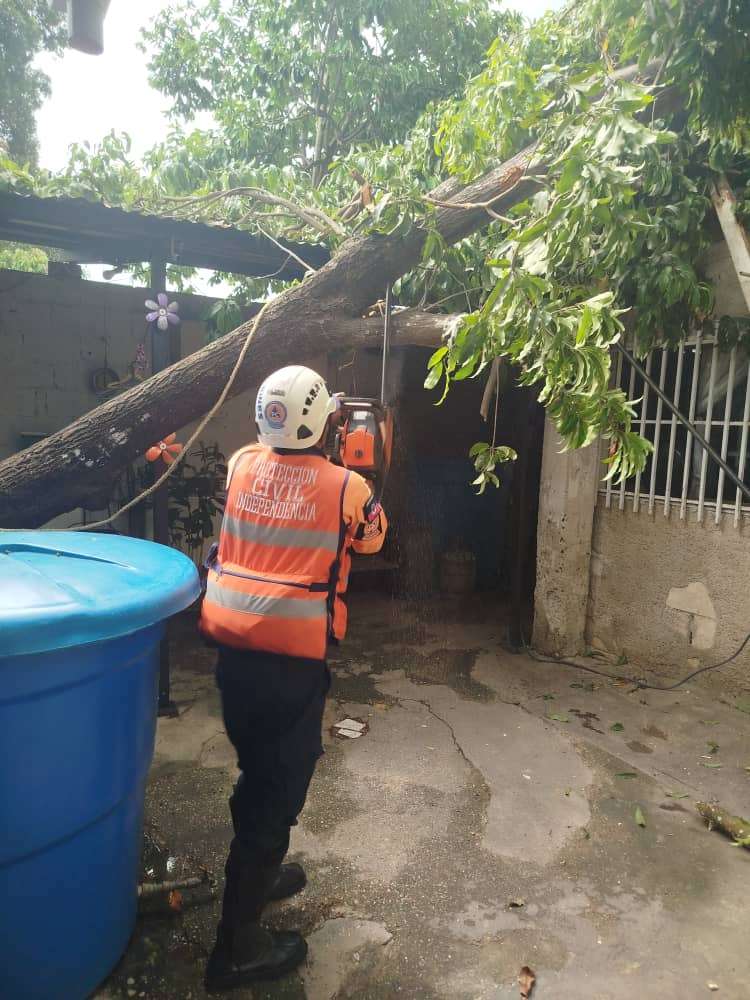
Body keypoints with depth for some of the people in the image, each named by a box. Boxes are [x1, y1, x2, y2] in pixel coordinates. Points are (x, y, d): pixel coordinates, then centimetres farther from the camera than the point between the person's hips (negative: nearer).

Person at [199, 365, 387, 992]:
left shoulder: (242, 465, 3)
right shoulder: (346, 485, -7)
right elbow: (373, 538, 13)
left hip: (231, 642, 6)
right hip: (294, 655, -5)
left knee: (256, 770, 24)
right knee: (280, 786, 8)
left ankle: (256, 873, 45)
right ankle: (237, 945, 19)